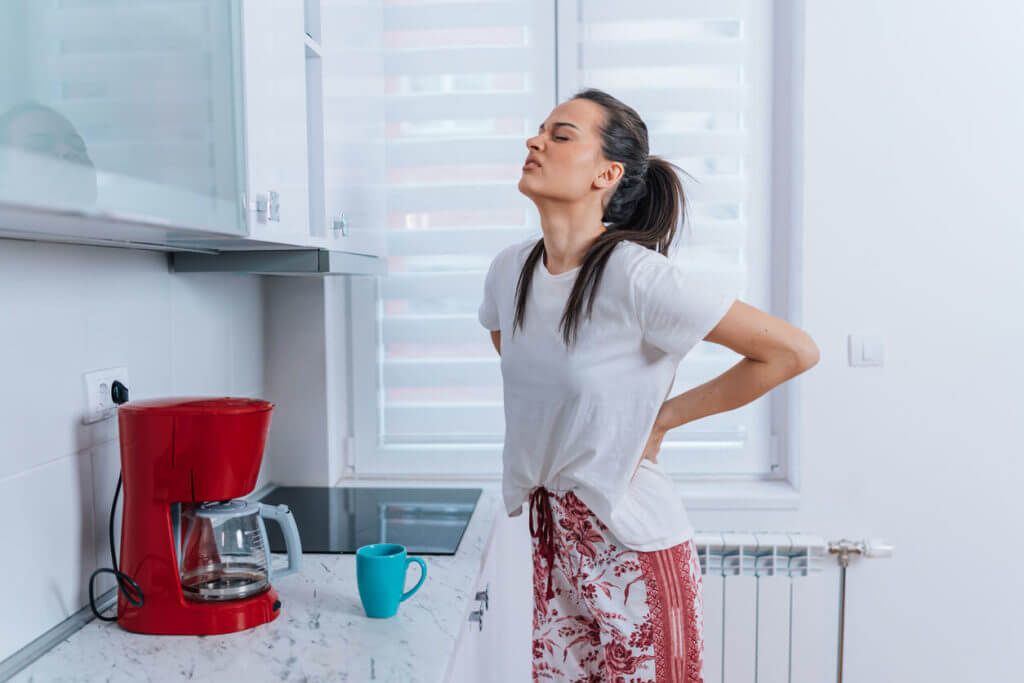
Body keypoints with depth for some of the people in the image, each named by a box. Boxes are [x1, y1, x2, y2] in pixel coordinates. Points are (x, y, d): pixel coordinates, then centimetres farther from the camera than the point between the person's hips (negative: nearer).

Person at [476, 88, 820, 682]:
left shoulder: (636, 276, -22)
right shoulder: (510, 269, -1)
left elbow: (794, 351, -20)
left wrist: (664, 416, -13)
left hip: (634, 546, -6)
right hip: (553, 540, 6)